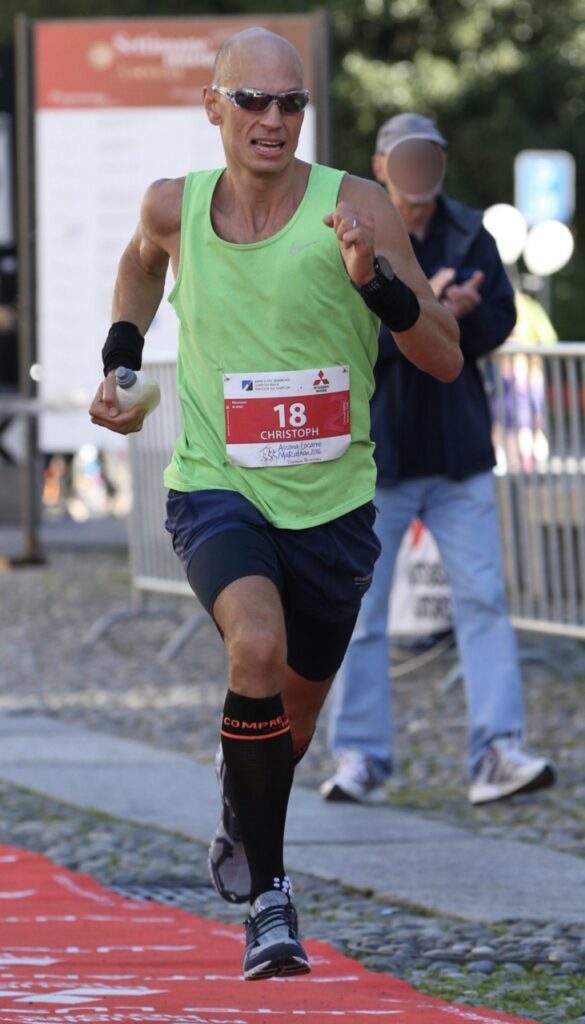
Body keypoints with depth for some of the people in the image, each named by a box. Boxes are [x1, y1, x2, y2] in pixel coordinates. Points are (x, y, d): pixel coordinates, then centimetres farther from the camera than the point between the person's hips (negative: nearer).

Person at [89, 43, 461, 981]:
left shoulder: (356, 208, -11)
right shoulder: (176, 206, -3)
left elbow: (445, 359, -13)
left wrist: (374, 278, -28)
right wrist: (120, 359, 12)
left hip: (331, 505, 1)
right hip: (217, 488, -1)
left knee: (296, 709, 17)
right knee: (258, 647, -30)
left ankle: (242, 823, 53)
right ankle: (267, 892, -19)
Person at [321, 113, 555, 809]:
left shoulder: (468, 235, 7)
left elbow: (500, 321, 2)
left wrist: (464, 312, -20)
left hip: (456, 455, 3)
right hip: (372, 455, -3)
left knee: (482, 597, -5)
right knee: (360, 612, 2)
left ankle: (497, 754, -8)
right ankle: (359, 758, 8)